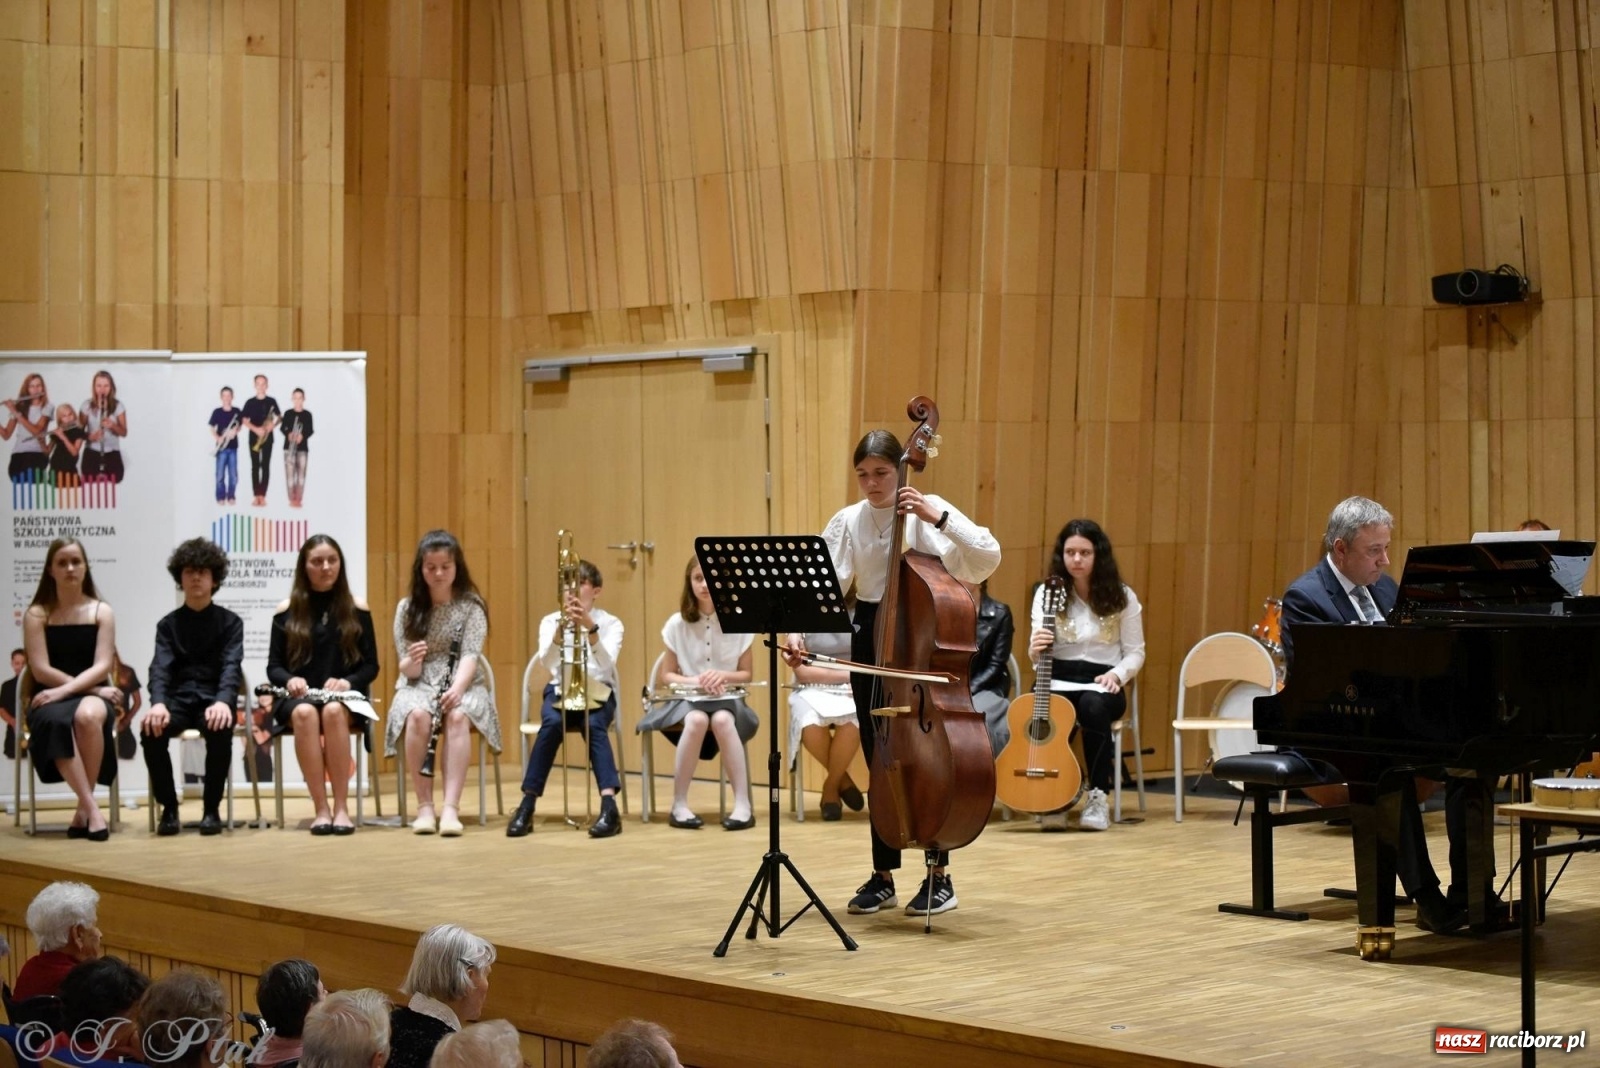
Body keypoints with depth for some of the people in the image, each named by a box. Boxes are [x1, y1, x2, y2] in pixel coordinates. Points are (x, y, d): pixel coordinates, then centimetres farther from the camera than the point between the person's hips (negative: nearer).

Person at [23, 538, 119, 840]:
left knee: (87, 716, -38)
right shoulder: (37, 615, 4)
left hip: (91, 695, 0)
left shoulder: (101, 611, 6)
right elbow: (41, 670, -5)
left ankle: (83, 809, -26)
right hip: (51, 699, 0)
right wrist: (95, 689, -11)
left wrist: (65, 690, -19)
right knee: (56, 724, -38)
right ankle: (92, 809, -37)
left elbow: (102, 666, -3)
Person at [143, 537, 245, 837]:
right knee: (153, 728, -32)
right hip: (179, 698, 2)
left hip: (212, 699, -1)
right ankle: (168, 807, -14)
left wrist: (223, 701, -30)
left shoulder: (229, 622, 9)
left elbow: (231, 666, -7)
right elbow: (160, 667, -3)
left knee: (220, 729, -37)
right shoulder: (169, 624, 13)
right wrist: (158, 702, -27)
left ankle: (212, 809, -20)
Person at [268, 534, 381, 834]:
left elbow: (371, 665, 6)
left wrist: (347, 682, -15)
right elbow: (273, 666, 8)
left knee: (333, 711, -37)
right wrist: (289, 680, -15)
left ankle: (342, 806, -33)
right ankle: (321, 808, -34)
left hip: (344, 698, 0)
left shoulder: (357, 610, 8)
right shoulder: (287, 611, 8)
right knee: (304, 713, -37)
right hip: (298, 697, 0)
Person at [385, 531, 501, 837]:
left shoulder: (471, 606, 0)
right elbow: (406, 669, 1)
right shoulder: (407, 608, 4)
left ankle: (451, 807, -40)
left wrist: (457, 688, -34)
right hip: (419, 686, 1)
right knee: (418, 716, -35)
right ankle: (424, 805, -27)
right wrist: (411, 662, -24)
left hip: (463, 687, -1)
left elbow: (470, 656, -13)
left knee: (457, 716, -37)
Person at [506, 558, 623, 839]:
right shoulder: (550, 621, 4)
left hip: (597, 692, -1)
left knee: (594, 725, -35)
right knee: (552, 723, -33)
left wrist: (590, 627, -36)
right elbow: (546, 663, -15)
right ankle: (527, 806, -30)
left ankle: (609, 806, -46)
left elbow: (607, 663, -20)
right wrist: (562, 626, -31)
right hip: (560, 691, 1)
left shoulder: (610, 623, 0)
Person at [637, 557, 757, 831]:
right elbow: (667, 675, 4)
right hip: (687, 697, 0)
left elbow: (746, 674, 4)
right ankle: (679, 805, -25)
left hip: (726, 697, 0)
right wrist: (695, 681, -15)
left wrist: (723, 676, -17)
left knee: (722, 720, -36)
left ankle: (742, 804, -32)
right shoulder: (677, 624, 0)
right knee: (697, 720, -36)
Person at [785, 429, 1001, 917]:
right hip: (871, 639, 4)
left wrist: (937, 518, -28)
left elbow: (989, 556, -19)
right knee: (879, 760, 8)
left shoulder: (929, 510, -8)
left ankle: (940, 877, 9)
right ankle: (883, 877, 17)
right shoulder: (848, 521, 2)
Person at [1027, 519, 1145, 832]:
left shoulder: (1121, 597, 3)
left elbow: (1135, 652, 7)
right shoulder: (1047, 593, 5)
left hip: (1102, 683, 0)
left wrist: (1116, 674, -14)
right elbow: (1039, 651, -1)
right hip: (1058, 681, 0)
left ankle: (1097, 797, -26)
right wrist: (1036, 649, -26)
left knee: (1093, 707, -38)